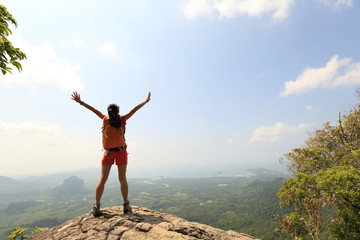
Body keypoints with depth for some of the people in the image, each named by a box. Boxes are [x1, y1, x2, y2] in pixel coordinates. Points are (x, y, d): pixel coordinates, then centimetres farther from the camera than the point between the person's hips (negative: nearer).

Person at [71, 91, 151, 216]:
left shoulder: (105, 118, 2)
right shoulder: (122, 119, -3)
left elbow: (94, 110, 10)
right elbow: (134, 110, 0)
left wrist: (80, 101, 19)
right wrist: (146, 101, 7)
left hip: (108, 152, 2)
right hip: (121, 151, -1)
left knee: (102, 179, 6)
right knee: (122, 179, 3)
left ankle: (96, 206, 6)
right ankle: (126, 205, 4)